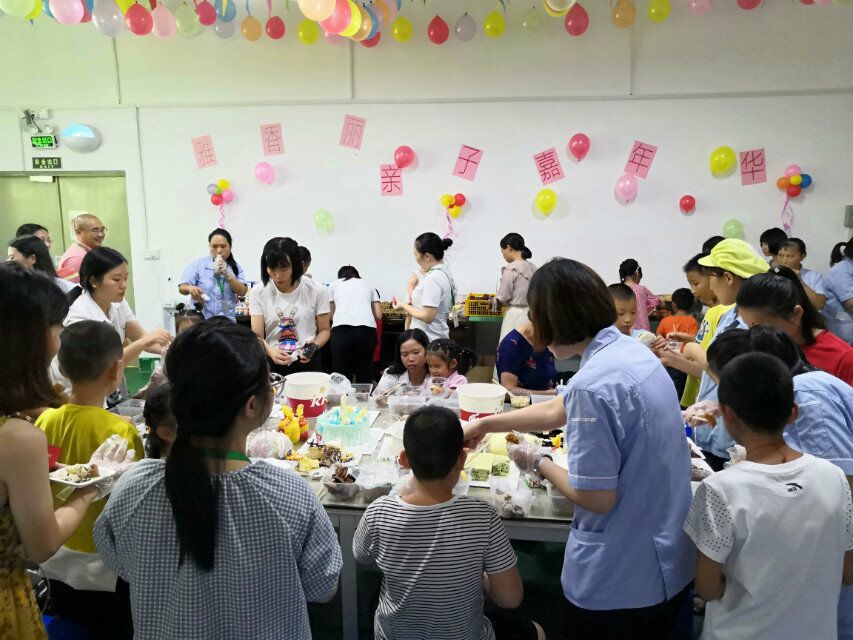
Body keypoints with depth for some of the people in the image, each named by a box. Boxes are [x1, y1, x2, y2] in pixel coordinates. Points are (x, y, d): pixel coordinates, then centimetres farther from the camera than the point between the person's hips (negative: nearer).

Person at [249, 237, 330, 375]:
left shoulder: (317, 291, -2)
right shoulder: (258, 292, 1)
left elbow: (324, 330, 7)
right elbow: (257, 335, -4)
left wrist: (314, 345, -15)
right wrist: (270, 351, -24)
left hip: (307, 362, -1)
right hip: (271, 363, 1)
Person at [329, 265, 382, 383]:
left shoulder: (335, 284, 24)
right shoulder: (368, 286, 27)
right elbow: (378, 315, 19)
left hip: (341, 330, -1)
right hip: (367, 330, 1)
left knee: (342, 375, 2)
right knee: (365, 375, 8)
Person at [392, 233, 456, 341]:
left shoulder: (433, 278, -18)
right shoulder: (444, 272, 13)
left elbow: (427, 317, -21)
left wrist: (404, 306, -7)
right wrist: (412, 308, 10)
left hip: (428, 340, -10)